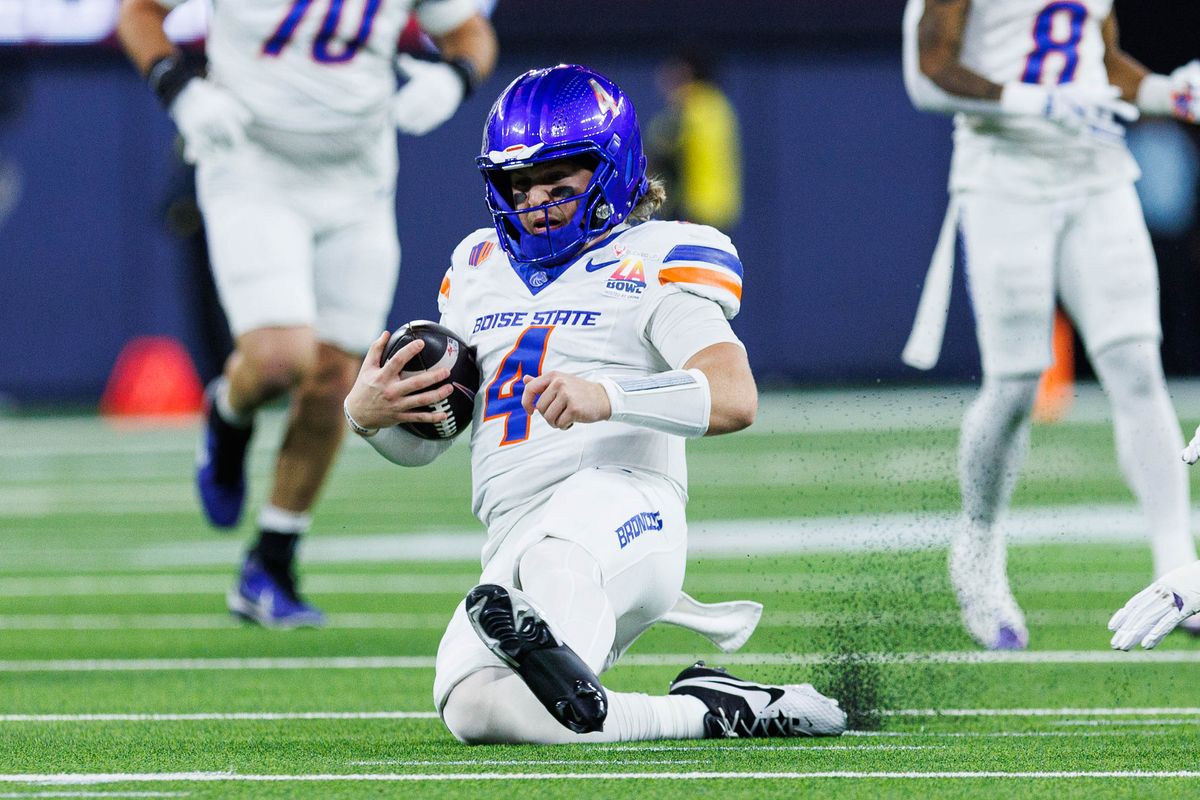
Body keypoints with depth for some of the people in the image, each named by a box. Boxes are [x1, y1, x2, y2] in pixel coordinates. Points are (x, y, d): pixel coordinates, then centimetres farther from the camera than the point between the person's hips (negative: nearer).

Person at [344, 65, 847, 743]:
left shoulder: (652, 264, 9)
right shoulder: (480, 267, 27)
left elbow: (736, 398, -9)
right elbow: (423, 440, 30)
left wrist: (606, 398, -26)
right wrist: (367, 413, 4)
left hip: (621, 506, -5)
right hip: (516, 538, 5)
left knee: (555, 561, -43)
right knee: (473, 707, -28)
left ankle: (567, 661, -73)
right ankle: (716, 711, -22)